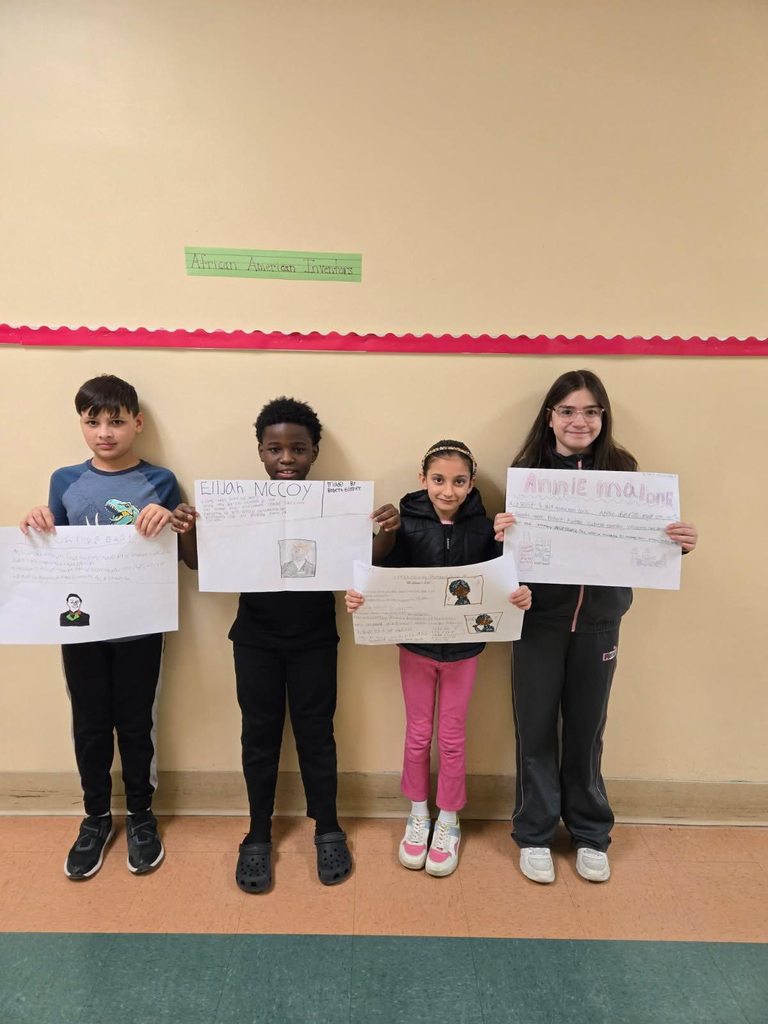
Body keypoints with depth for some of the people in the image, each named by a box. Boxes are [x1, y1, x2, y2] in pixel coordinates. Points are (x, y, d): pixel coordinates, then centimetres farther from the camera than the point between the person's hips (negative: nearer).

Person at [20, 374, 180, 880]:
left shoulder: (159, 482, -5)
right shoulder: (65, 481, 3)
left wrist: (170, 522, -23)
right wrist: (37, 527, -11)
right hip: (80, 626, 2)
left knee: (135, 724, 11)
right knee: (90, 726, 15)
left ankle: (141, 815, 33)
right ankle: (96, 819, 36)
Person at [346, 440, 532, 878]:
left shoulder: (483, 528, -9)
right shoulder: (406, 525, -12)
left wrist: (521, 595, -31)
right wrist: (358, 595, -30)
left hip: (463, 648, 0)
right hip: (416, 645, 0)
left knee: (452, 738, 13)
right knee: (418, 734, 15)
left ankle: (448, 822, 34)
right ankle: (418, 815, 37)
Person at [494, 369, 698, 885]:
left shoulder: (622, 469, -1)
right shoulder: (529, 470, -5)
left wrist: (680, 542, -19)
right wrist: (502, 532, -29)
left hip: (599, 621, 1)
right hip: (540, 619, -1)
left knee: (586, 729, 13)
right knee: (536, 728, 9)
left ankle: (590, 834, 34)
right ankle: (535, 834, 28)